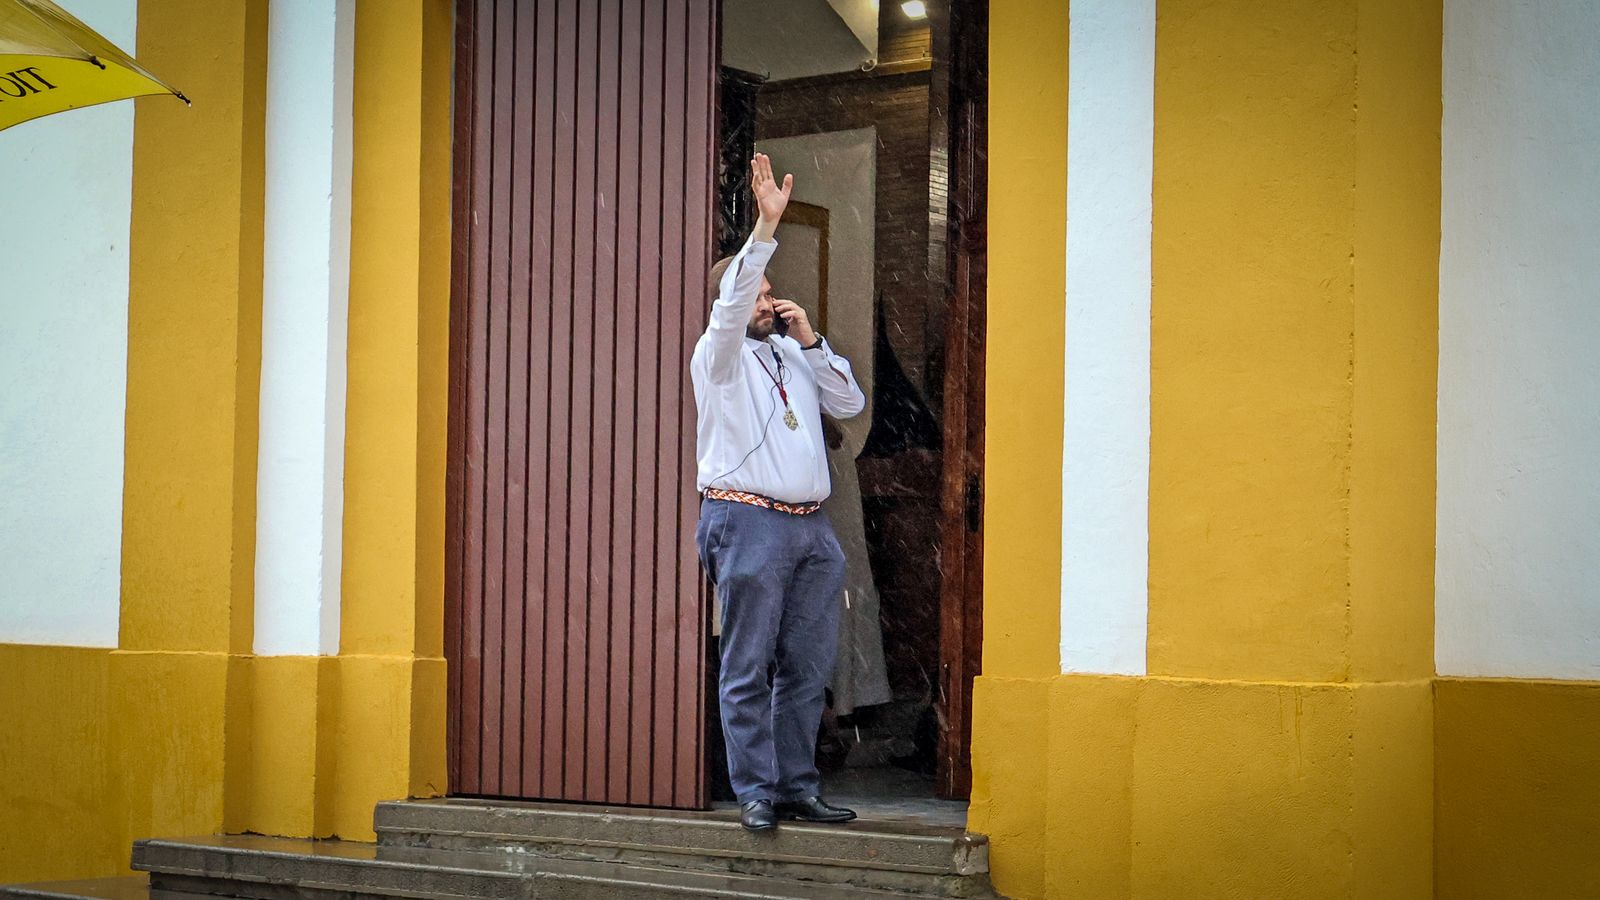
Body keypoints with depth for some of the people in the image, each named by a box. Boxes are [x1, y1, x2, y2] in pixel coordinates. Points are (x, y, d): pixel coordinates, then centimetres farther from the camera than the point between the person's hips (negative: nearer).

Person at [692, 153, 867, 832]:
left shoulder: (796, 354, 20)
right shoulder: (719, 357, 2)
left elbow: (850, 405, 12)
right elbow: (732, 302, -16)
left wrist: (810, 340, 3)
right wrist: (766, 225, -25)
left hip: (811, 527, 6)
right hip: (748, 521, -6)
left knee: (807, 667, 5)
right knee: (749, 669, -4)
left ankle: (798, 788, 11)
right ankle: (755, 792, 1)